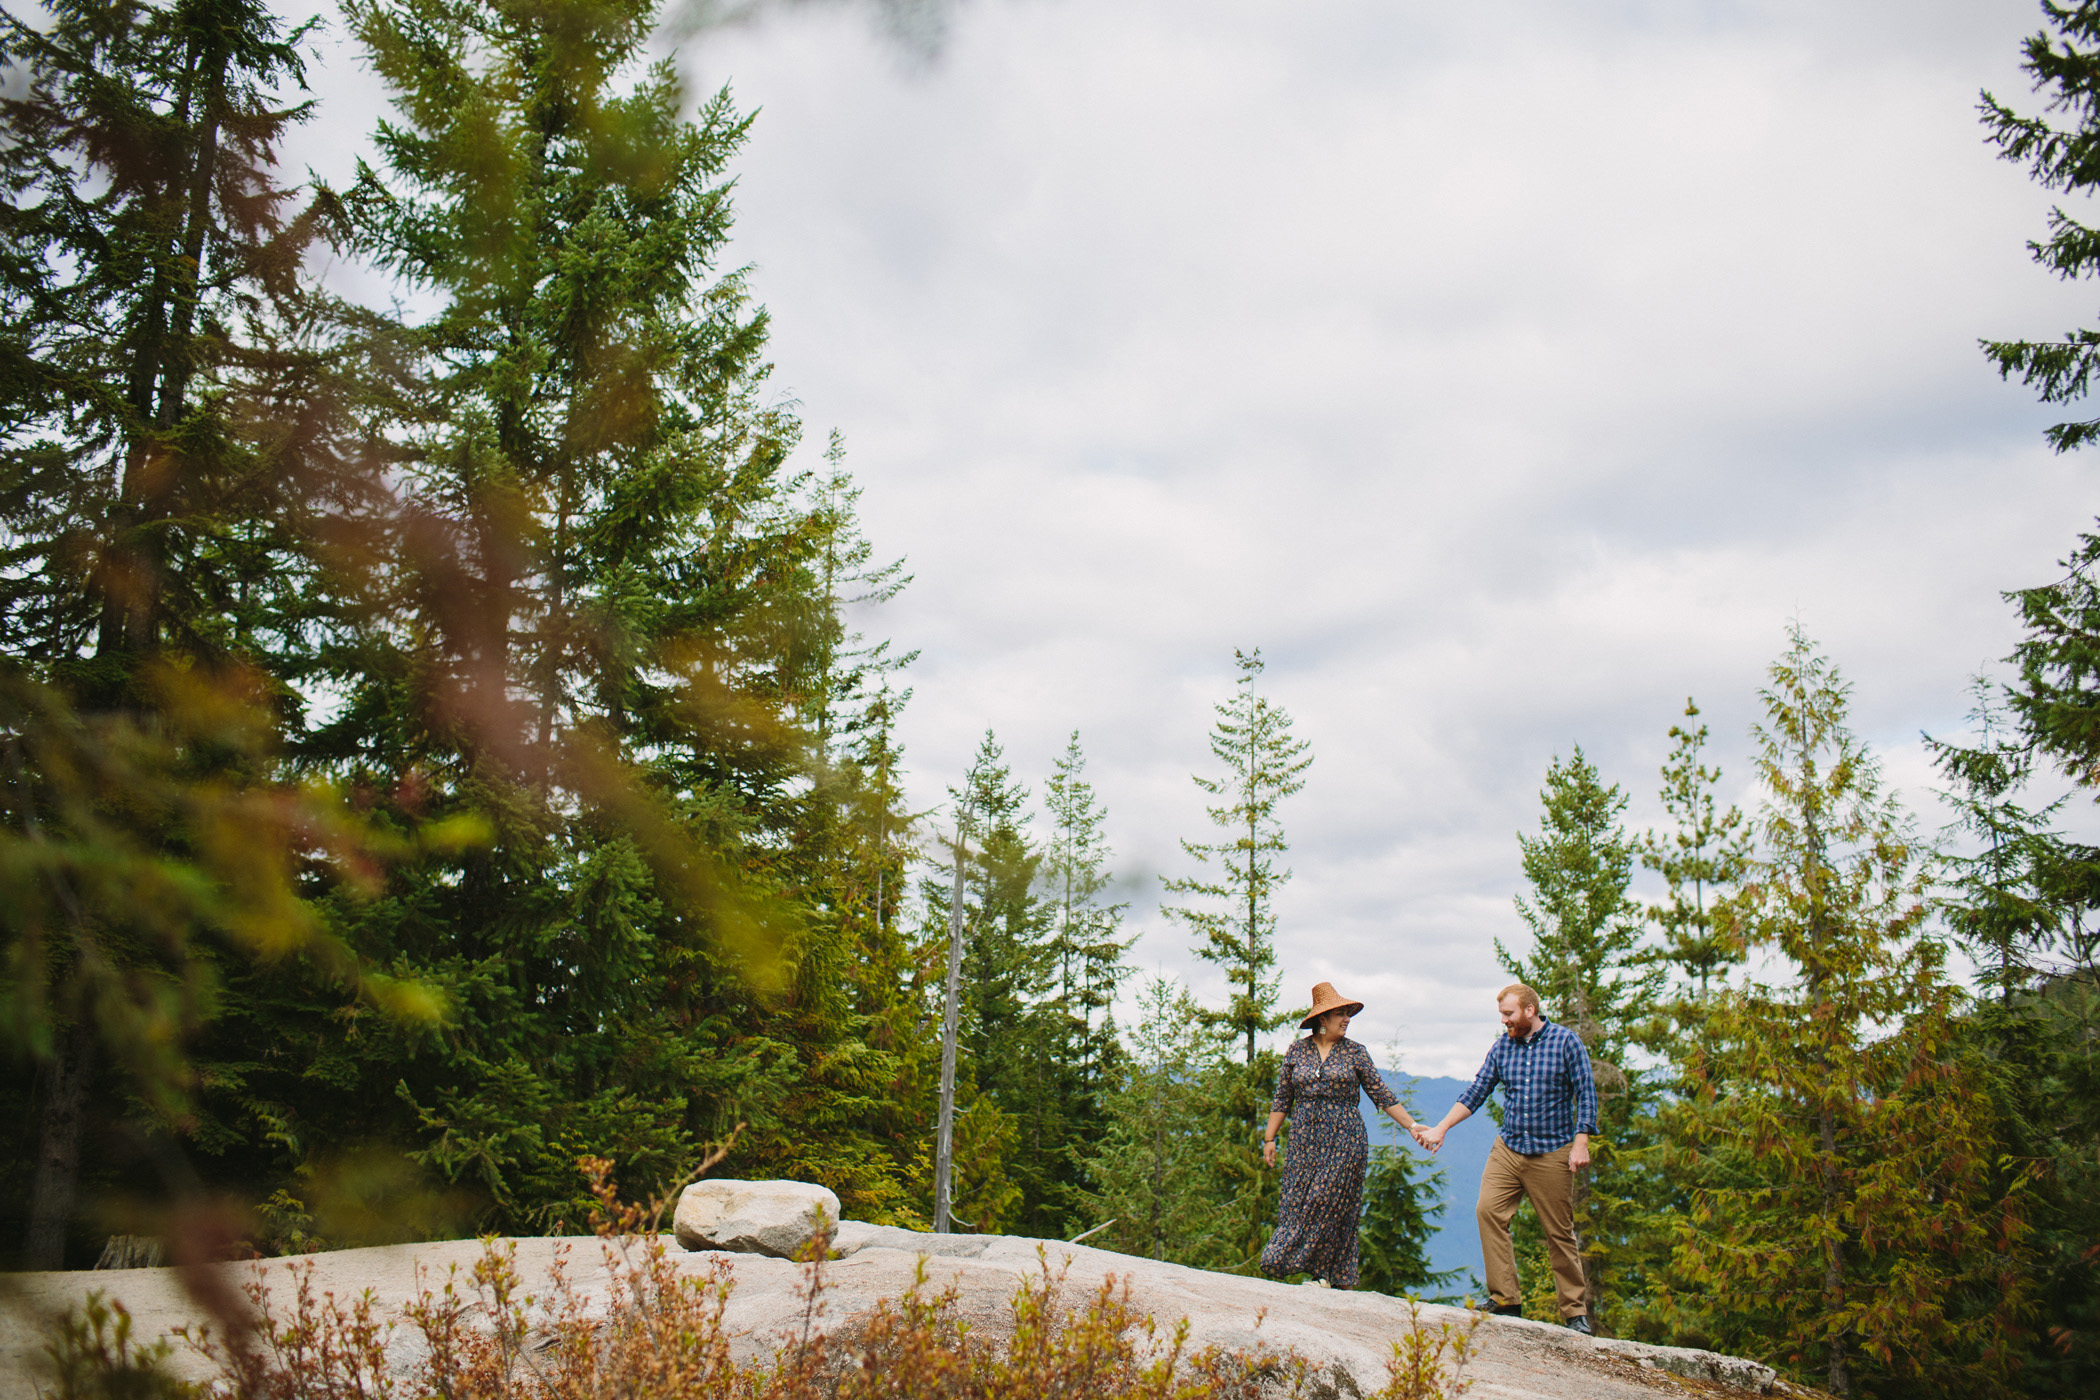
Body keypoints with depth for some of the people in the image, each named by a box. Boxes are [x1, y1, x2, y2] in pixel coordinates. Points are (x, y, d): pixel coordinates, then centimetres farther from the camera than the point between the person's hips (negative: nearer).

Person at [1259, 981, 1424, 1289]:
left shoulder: (1355, 1053, 3)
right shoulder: (1296, 1051, 7)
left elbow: (1382, 1095, 4)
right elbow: (1282, 1100, 11)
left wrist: (1412, 1126, 0)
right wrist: (1269, 1138, 8)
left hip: (1344, 1140, -2)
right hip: (1305, 1140, 2)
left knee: (1329, 1203, -8)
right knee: (1298, 1203, -2)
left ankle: (1331, 1275, 2)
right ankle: (1325, 1275, 7)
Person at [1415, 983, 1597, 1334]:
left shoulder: (1566, 1041, -4)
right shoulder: (1502, 1045, 7)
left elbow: (1586, 1095, -4)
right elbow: (1476, 1092, 9)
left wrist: (1580, 1144, -12)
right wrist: (1440, 1129, 4)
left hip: (1552, 1153, -4)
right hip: (1508, 1148, 4)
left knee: (1560, 1232, 1)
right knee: (1488, 1211, -13)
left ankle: (1575, 1312, 13)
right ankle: (1506, 1300, -8)